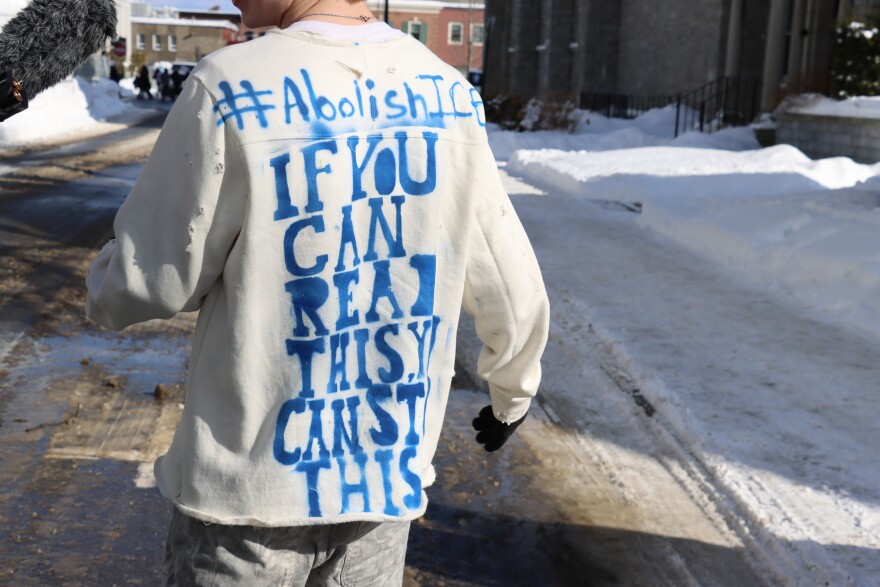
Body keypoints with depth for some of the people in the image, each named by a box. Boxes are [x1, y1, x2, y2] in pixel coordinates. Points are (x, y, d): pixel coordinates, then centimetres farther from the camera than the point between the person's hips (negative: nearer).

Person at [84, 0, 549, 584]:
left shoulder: (230, 89, -17)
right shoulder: (448, 93, -2)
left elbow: (141, 289, -9)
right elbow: (514, 295, 6)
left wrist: (108, 270, 15)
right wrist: (513, 394, 25)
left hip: (250, 485, -3)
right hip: (387, 478, 4)